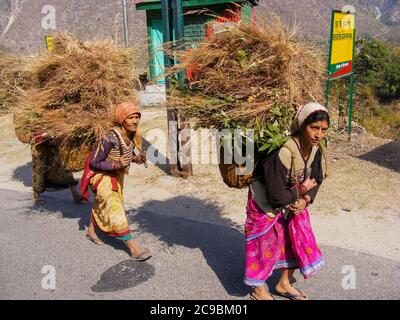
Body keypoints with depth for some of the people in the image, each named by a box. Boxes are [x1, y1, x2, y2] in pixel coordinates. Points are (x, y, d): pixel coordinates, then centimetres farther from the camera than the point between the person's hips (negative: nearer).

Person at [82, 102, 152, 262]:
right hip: (102, 176, -8)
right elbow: (93, 163, -25)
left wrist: (136, 159, -13)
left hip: (117, 175, 8)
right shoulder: (111, 138, -34)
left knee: (101, 204, 25)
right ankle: (133, 248, -17)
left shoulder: (132, 135, -12)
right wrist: (117, 164, -37)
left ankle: (91, 230, 48)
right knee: (115, 206, -18)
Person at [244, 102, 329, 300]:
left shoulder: (317, 150, -13)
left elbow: (317, 180, 1)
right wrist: (301, 191, -17)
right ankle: (258, 289, 32)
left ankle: (284, 283, 36)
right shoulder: (284, 153, -37)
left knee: (297, 238, 13)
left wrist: (306, 200, -17)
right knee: (265, 244, 8)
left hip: (294, 201, 7)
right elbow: (276, 196, -32)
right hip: (266, 203, -7)